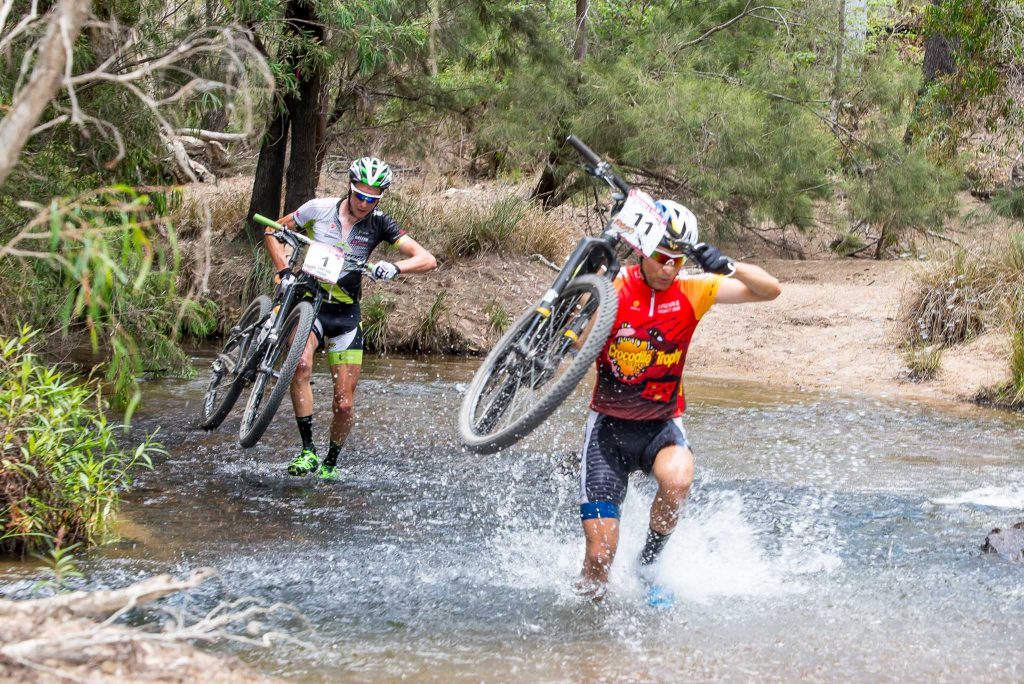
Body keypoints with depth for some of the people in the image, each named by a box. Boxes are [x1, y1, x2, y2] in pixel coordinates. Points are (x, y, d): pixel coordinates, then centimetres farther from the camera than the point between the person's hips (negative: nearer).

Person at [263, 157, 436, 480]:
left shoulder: (378, 223, -5)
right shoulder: (319, 209, -6)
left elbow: (427, 259, -12)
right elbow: (273, 231, 7)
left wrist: (395, 267, -32)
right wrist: (284, 271, -9)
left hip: (346, 313, 1)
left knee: (344, 405, -2)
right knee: (301, 364, -33)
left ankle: (330, 464, 24)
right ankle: (308, 450, -25)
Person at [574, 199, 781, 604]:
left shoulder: (691, 291, -4)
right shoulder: (612, 288, -10)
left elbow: (770, 290, -7)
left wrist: (727, 266, -25)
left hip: (661, 425, 1)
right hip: (609, 426, -1)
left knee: (677, 479, -35)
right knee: (600, 555, -10)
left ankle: (650, 563, -7)